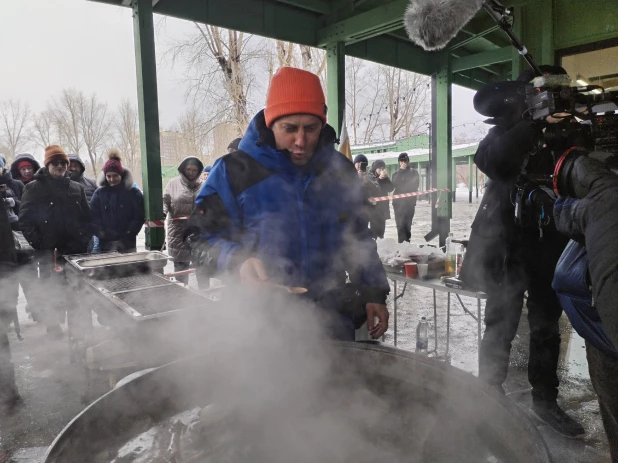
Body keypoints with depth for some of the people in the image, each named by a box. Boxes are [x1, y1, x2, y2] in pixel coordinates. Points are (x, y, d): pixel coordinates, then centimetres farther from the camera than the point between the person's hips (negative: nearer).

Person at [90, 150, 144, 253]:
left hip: (127, 242, -1)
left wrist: (129, 233, -12)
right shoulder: (99, 193, 5)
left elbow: (139, 216, -3)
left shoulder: (133, 192, 1)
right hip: (106, 243, 1)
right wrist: (101, 233, -13)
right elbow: (94, 216, 0)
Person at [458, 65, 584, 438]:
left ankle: (545, 399, 30)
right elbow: (490, 160, -21)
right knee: (502, 327, 1)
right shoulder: (510, 128, 0)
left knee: (547, 328, 14)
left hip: (552, 246, 5)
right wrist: (536, 123, -23)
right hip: (510, 244, -4)